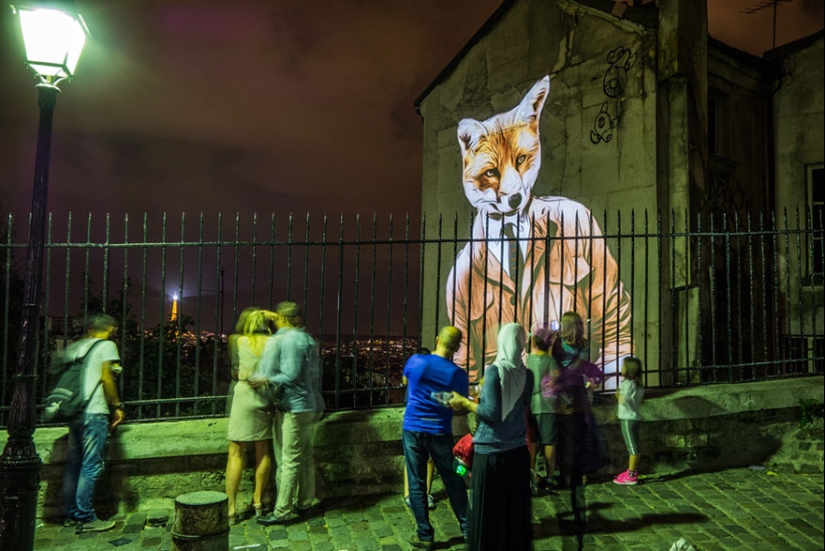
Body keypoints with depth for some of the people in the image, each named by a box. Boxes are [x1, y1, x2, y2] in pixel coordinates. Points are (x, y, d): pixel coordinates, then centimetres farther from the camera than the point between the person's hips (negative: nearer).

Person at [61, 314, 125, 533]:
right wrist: (117, 406, -5)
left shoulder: (73, 347, 17)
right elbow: (106, 377, -11)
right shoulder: (107, 345, -3)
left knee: (73, 464, 13)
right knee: (91, 466, -3)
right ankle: (85, 518, 1)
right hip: (94, 412, -7)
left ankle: (71, 515, 22)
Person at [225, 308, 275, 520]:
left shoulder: (241, 341, -1)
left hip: (244, 396, -2)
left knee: (236, 453, 4)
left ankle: (231, 506, 6)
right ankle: (258, 501, 24)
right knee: (263, 451, 13)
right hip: (267, 398, 2)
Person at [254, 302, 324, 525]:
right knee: (306, 457, 14)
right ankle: (305, 505, 23)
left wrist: (267, 379, -14)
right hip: (313, 405, 9)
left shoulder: (288, 339, -13)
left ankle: (283, 511, 1)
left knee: (289, 460, -4)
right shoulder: (309, 340, 15)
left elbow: (291, 375, -19)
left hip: (296, 408, -9)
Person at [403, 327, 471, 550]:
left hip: (413, 430, 0)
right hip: (440, 433, 0)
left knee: (417, 484, 8)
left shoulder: (415, 361, -5)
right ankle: (468, 529, 25)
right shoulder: (458, 374, -9)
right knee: (454, 482, 15)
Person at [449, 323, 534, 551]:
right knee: (516, 509, 14)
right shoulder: (527, 374, 3)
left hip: (491, 451, -5)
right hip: (518, 451, 5)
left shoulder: (494, 371, -13)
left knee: (488, 511, 6)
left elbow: (492, 413, -18)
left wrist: (465, 403, -5)